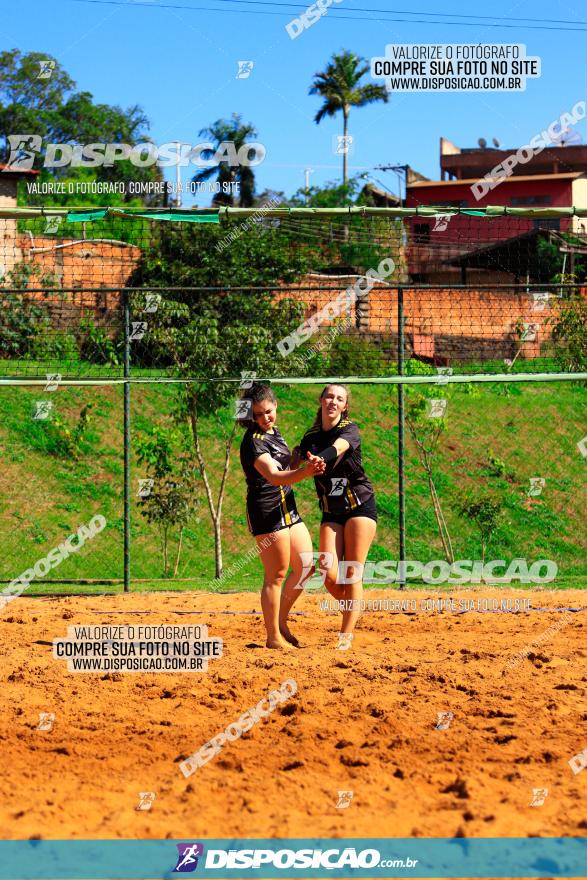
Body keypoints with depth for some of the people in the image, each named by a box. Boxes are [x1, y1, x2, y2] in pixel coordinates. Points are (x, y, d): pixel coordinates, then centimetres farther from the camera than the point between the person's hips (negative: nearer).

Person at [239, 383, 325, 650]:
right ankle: (274, 637, 3)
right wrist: (304, 472, -48)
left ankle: (281, 621, 23)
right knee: (276, 575, -5)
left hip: (287, 508, 9)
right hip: (266, 511, -9)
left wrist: (303, 456, 13)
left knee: (305, 567, 11)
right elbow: (273, 476, -35)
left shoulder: (274, 432, 12)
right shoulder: (253, 441, -17)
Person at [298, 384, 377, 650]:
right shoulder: (310, 437, 6)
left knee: (353, 573, -8)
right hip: (331, 512, 3)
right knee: (328, 573, -11)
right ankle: (354, 611, 17)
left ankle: (346, 635, -5)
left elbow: (337, 448, -31)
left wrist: (319, 458, -50)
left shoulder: (349, 429, -7)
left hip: (360, 506, -3)